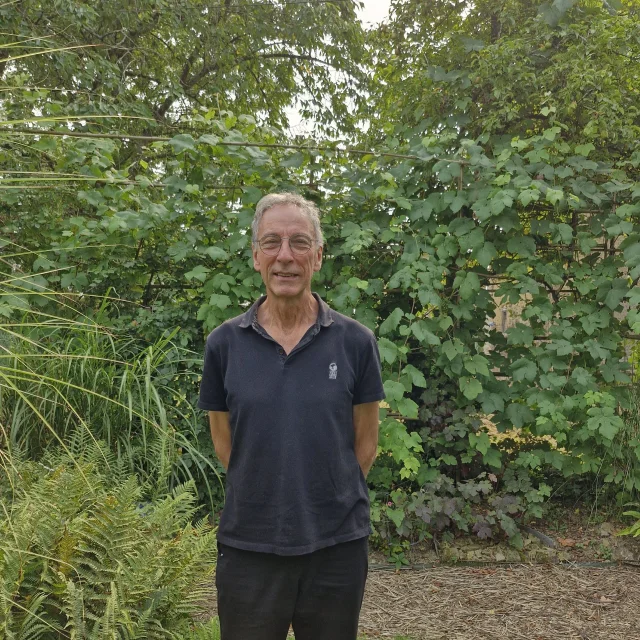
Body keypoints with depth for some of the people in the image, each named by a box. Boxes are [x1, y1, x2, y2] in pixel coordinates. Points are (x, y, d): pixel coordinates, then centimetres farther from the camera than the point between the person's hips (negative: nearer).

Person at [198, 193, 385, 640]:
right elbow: (225, 443, 5)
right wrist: (267, 497, 4)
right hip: (248, 547, 1)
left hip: (338, 546, 0)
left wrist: (328, 499, 2)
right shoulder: (223, 344, -4)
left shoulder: (356, 342, -6)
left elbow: (364, 443, 2)